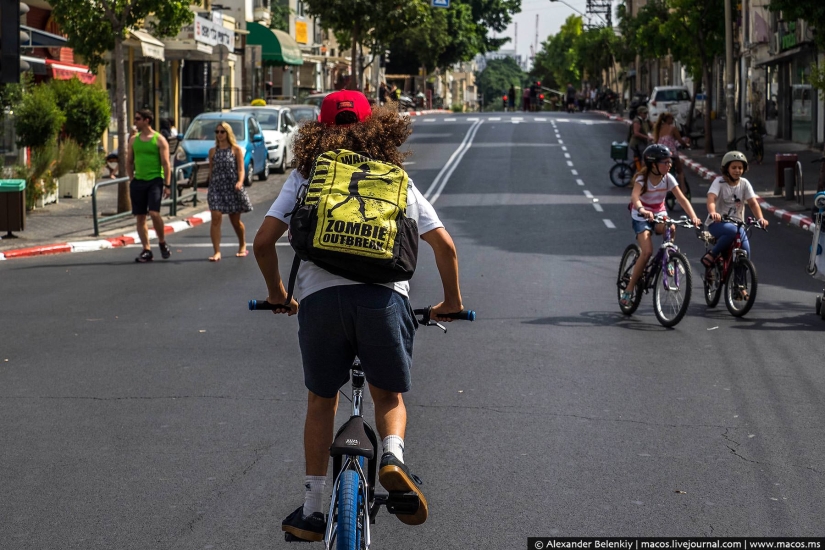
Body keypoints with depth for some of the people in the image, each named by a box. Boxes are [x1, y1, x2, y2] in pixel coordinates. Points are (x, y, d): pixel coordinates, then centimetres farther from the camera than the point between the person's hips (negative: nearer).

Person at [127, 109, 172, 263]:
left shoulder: (159, 139, -2)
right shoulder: (134, 140, 11)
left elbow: (166, 163, -4)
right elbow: (129, 161, 18)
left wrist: (167, 185, -10)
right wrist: (132, 179, 9)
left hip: (155, 181, -5)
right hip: (138, 181, 5)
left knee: (154, 213, -19)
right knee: (140, 217, 3)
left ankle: (162, 242, 3)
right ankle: (146, 250, 9)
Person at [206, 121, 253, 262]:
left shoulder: (236, 149, 0)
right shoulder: (213, 151, 9)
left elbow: (241, 169, -6)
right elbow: (211, 170, 15)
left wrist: (240, 182, -23)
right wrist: (211, 186, 12)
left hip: (232, 188, -1)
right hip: (216, 187, 2)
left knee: (235, 220, 10)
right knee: (216, 218, -14)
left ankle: (242, 246, 34)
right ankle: (217, 252, -15)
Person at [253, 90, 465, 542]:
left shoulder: (305, 175, 18)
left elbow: (263, 241, 11)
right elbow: (444, 244, 15)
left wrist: (276, 292, 28)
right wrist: (452, 299, 30)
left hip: (319, 297, 0)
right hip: (385, 296, 0)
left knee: (320, 402, 19)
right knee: (389, 396, 20)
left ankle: (312, 511, 20)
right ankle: (392, 455, -11)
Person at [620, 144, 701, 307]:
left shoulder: (668, 178, -9)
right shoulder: (642, 179, -20)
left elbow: (682, 199, -16)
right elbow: (635, 196, -38)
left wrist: (693, 216, -33)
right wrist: (642, 210, -60)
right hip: (641, 217, -3)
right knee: (647, 252, -22)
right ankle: (629, 289, -12)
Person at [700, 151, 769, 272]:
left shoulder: (744, 184, 4)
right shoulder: (719, 182, -7)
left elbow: (753, 203, -4)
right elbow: (711, 199, -23)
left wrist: (760, 218, -24)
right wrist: (713, 212, -45)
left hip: (737, 223, 4)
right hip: (717, 223, -4)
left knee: (745, 255, -13)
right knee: (732, 231, -37)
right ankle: (711, 255, -20)